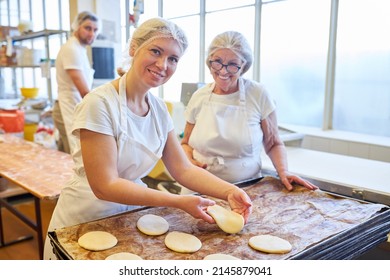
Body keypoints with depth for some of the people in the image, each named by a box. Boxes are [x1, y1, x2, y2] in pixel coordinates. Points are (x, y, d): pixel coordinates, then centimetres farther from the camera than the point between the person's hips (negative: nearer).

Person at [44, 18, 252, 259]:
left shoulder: (159, 108, -4)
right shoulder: (100, 103, -23)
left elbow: (184, 169, -4)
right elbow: (105, 186, -25)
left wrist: (229, 191, -20)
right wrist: (179, 201, -29)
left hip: (130, 217, 6)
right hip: (84, 224, -5)